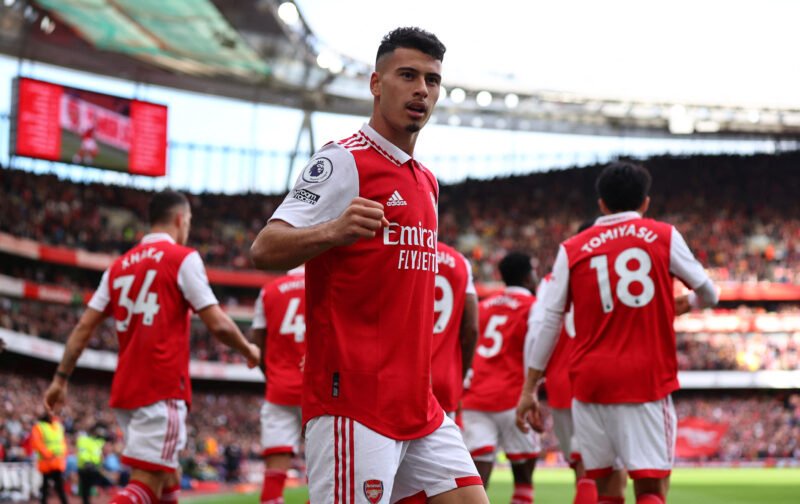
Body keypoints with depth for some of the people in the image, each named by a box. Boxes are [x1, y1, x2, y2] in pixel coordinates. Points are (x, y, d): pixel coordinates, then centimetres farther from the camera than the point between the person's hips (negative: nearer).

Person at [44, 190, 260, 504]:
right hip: (163, 389, -7)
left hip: (125, 389, 7)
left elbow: (84, 327, 11)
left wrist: (61, 378, 13)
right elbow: (218, 324, -8)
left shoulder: (120, 264, 16)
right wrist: (248, 351, 10)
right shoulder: (183, 258, -3)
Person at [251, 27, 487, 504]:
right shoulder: (344, 161, -7)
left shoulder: (426, 182, 18)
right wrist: (333, 230, -35)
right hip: (354, 404, -8)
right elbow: (264, 249, -16)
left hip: (419, 405, 8)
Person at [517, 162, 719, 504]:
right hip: (647, 379, -2)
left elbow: (549, 323, 6)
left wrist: (529, 389, 11)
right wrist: (684, 304, 37)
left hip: (590, 380, 2)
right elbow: (708, 295, 14)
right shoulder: (664, 237, 4)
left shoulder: (572, 250, 7)